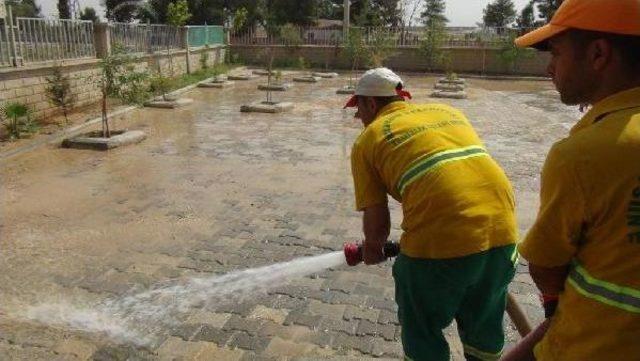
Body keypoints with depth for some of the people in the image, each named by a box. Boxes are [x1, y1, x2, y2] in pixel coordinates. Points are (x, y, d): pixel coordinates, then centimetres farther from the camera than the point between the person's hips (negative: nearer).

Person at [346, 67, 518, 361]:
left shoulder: (367, 140, 6)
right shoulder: (448, 111, 21)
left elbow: (376, 222, 5)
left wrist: (372, 249, 26)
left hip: (442, 238, -5)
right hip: (503, 228, 6)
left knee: (422, 329, 21)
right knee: (483, 324, 29)